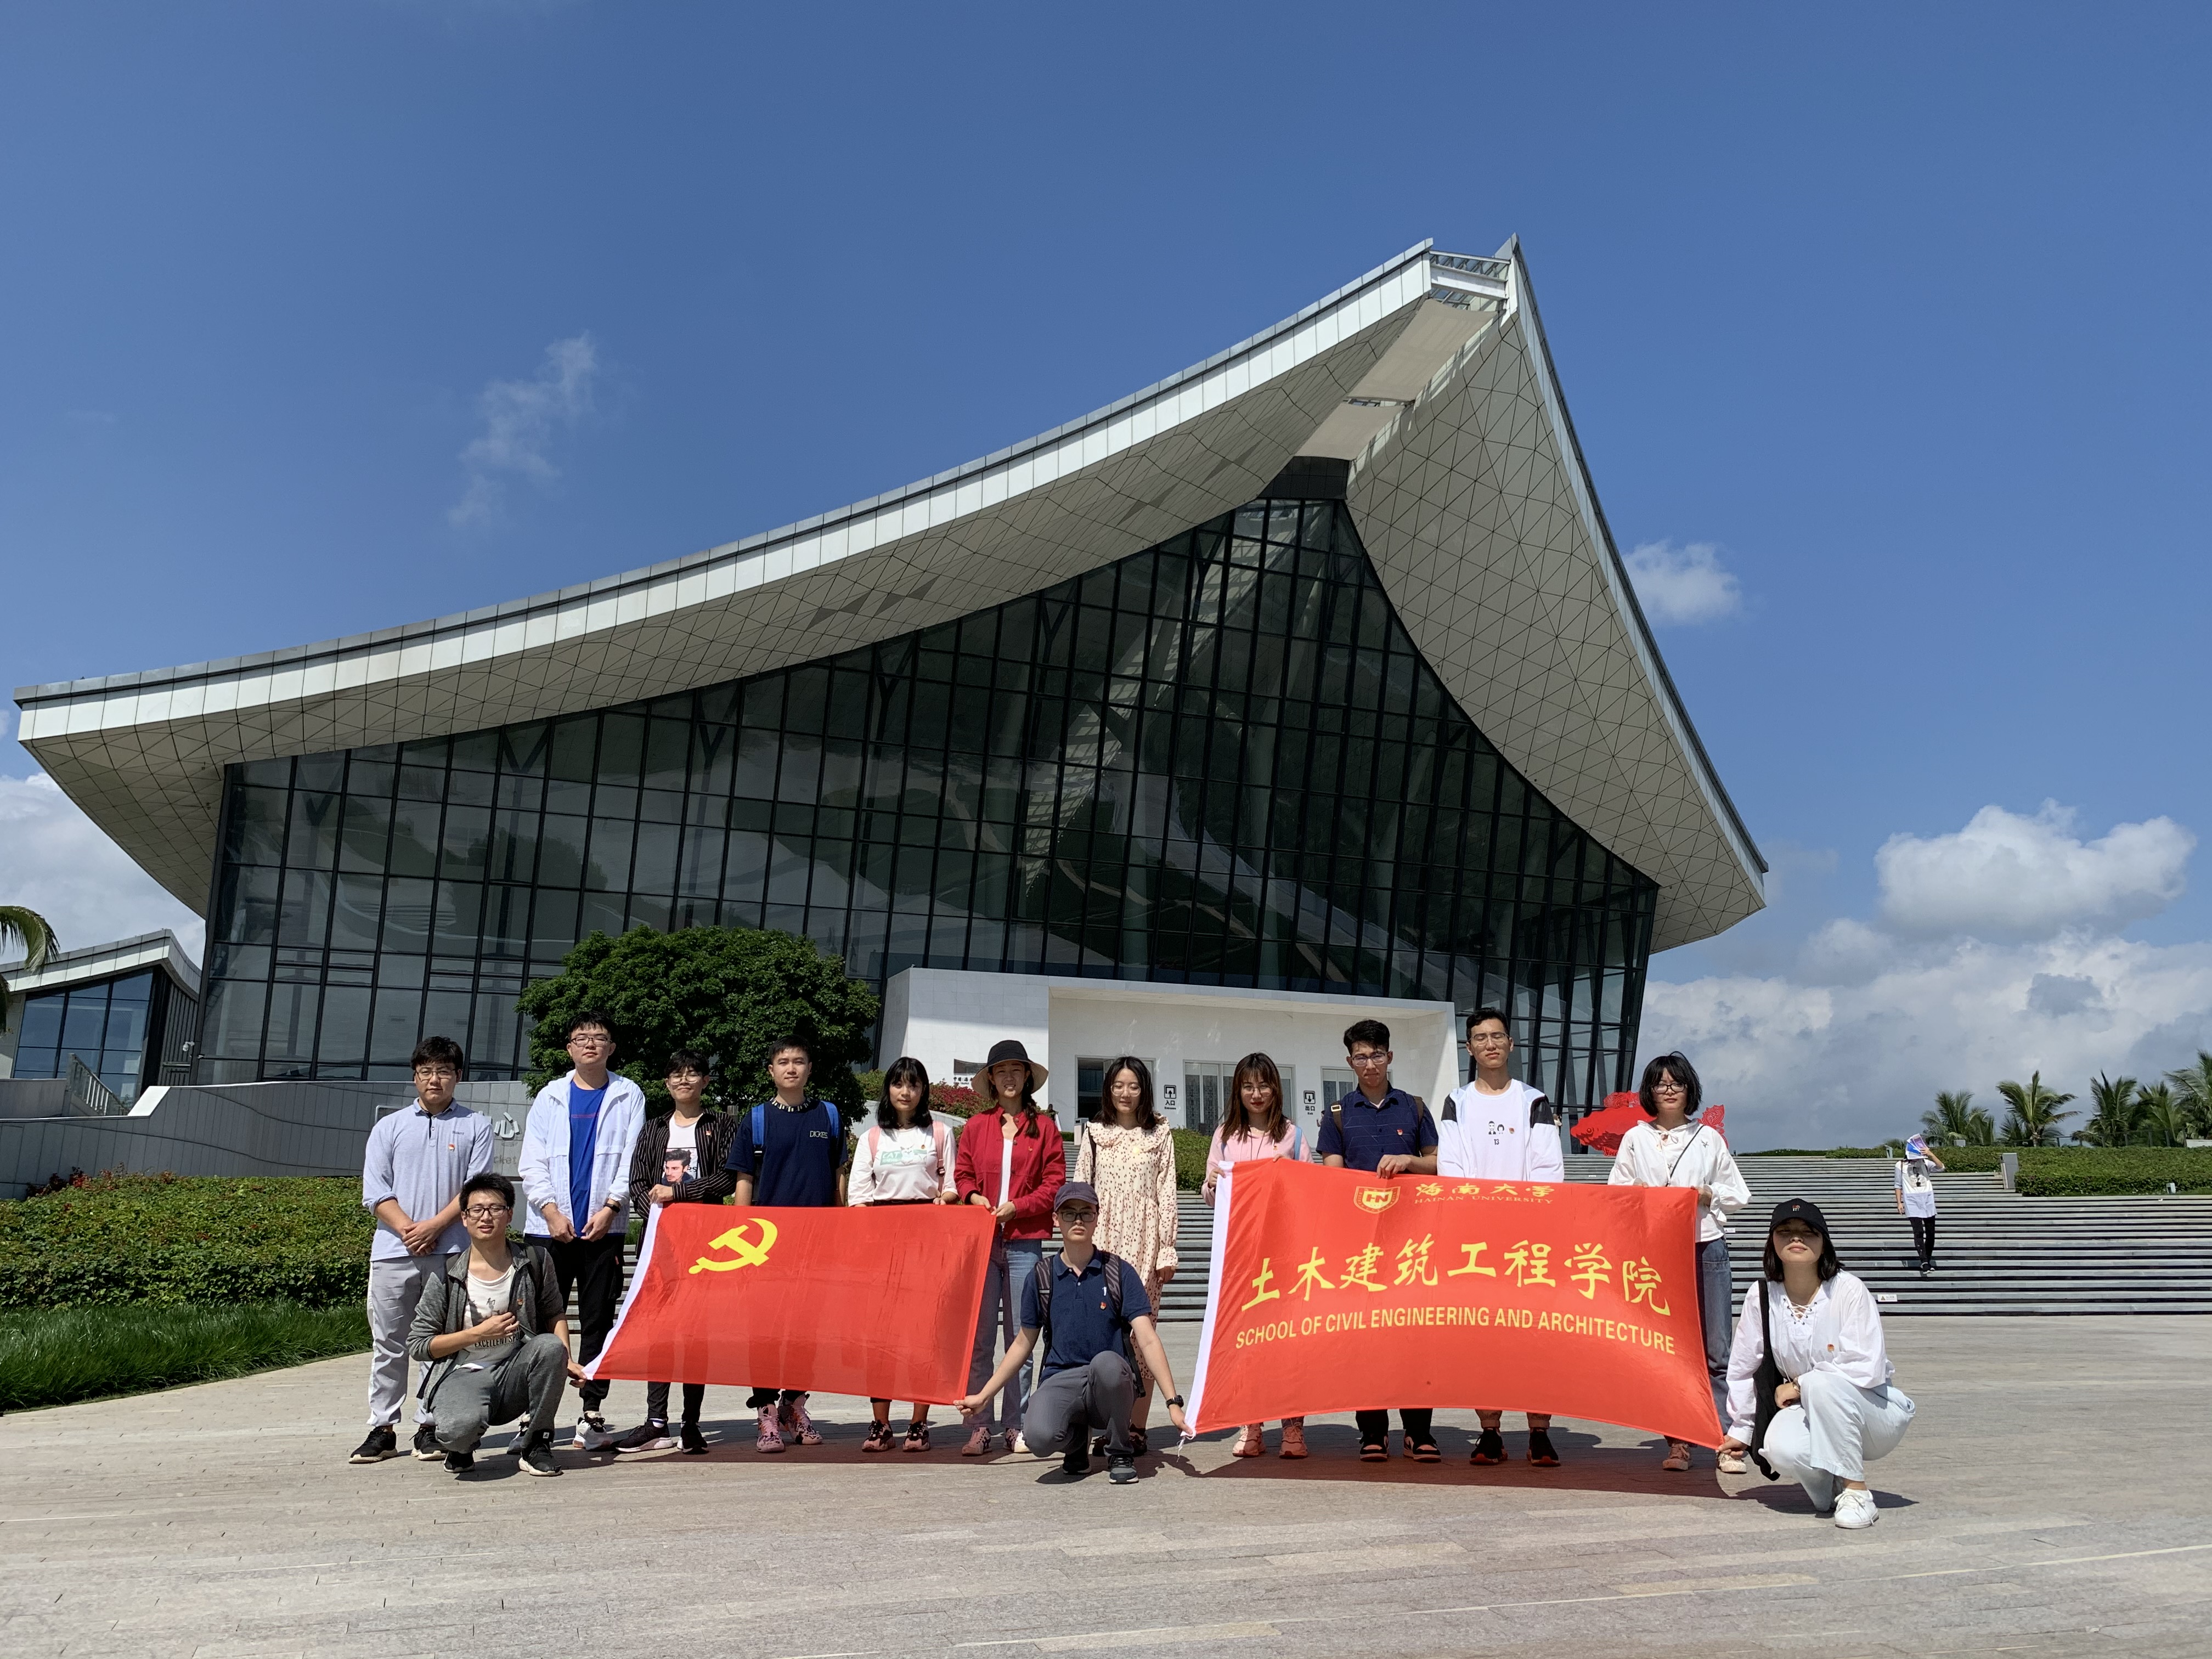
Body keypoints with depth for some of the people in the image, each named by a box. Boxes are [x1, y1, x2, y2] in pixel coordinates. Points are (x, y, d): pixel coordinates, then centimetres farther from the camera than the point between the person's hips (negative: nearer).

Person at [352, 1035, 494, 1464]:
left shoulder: (475, 1127, 9)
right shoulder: (389, 1127, 14)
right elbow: (375, 1191, 5)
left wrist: (433, 1227, -11)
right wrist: (407, 1229, -9)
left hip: (451, 1253, -2)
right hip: (393, 1252, 2)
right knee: (388, 1343, 4)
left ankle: (430, 1427, 9)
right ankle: (383, 1429, 11)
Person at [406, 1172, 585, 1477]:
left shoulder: (535, 1261, 0)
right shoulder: (447, 1275, -5)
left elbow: (554, 1314, 13)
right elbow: (418, 1345, -3)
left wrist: (565, 1361, -5)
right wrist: (479, 1333, -13)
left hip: (515, 1372, 3)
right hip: (464, 1375, -2)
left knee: (550, 1346, -30)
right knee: (458, 1429, -36)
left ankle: (536, 1444, -9)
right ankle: (462, 1446, 6)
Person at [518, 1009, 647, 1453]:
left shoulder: (629, 1097, 7)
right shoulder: (550, 1097, 10)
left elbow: (631, 1159, 1)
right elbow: (533, 1164, 6)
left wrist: (610, 1208, -11)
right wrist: (551, 1211, -8)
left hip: (604, 1228, -1)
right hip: (551, 1228, 1)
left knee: (599, 1321, 2)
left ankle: (591, 1415, 7)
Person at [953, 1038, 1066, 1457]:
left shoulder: (1043, 1126, 5)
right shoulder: (976, 1126, 10)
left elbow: (1055, 1182, 3)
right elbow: (962, 1173, 15)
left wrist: (1017, 1206, -8)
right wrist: (973, 1197, -5)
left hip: (1024, 1241, -1)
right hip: (981, 1239, 1)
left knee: (1020, 1336, 3)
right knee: (979, 1336, 0)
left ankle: (1015, 1426, 11)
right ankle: (979, 1427, 4)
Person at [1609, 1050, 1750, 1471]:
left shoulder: (1709, 1138, 11)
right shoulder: (1635, 1139, 11)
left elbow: (1739, 1196, 13)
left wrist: (1708, 1195, -5)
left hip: (1706, 1246, 0)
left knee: (1714, 1347, -3)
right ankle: (1676, 1442, 4)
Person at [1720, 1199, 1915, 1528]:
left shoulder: (1848, 1289, -16)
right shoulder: (1761, 1297, -4)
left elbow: (1867, 1369, -23)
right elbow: (1742, 1369, 6)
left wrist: (1799, 1385, -16)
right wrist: (1740, 1430, 13)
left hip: (1874, 1411, -3)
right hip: (1809, 1414, 3)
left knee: (1822, 1383, -35)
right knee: (1782, 1449, -30)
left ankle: (1856, 1492, -19)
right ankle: (1830, 1486, 5)